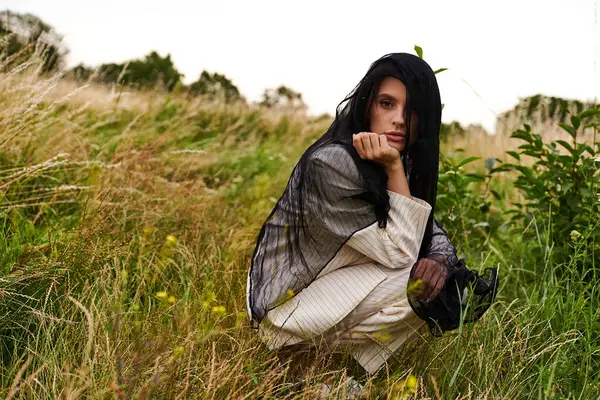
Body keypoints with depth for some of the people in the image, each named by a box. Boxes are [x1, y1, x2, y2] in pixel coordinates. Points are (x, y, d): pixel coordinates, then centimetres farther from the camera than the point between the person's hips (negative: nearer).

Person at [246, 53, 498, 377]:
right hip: (287, 304, -8)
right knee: (417, 282, -24)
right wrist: (394, 169, -28)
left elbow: (433, 233, 1)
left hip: (335, 287, 8)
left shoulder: (408, 161, 1)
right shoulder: (330, 163, -25)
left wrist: (440, 261, -21)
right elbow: (399, 252, -24)